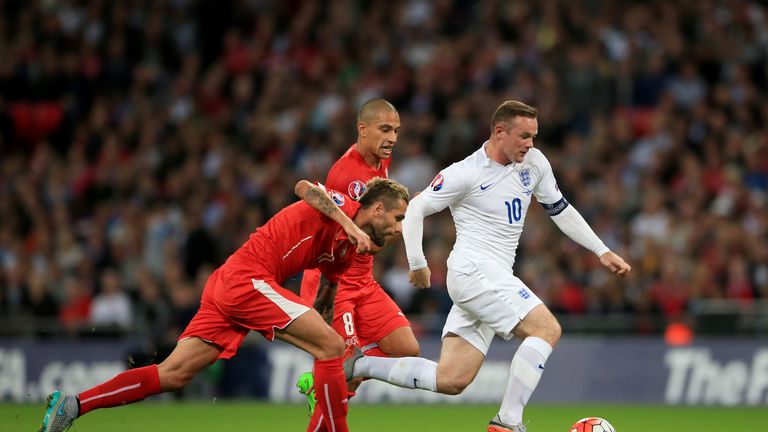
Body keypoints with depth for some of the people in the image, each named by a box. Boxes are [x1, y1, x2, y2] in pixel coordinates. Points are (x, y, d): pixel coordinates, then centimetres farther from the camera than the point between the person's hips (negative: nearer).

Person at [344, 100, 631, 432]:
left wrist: (602, 252, 16)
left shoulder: (534, 162, 9)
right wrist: (417, 265, -4)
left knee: (451, 380, 2)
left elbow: (560, 211, 20)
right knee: (547, 329, -21)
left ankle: (361, 366, 11)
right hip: (473, 271, -8)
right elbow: (415, 210, -5)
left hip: (497, 278, 8)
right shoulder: (466, 173, -11)